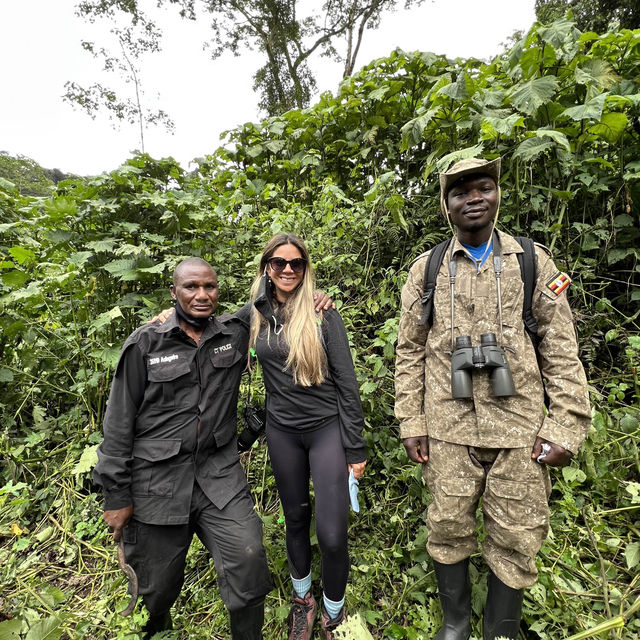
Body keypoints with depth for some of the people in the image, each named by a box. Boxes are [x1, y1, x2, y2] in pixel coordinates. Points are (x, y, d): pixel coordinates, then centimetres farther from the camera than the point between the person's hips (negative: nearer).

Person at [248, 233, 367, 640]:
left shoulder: (323, 313, -9)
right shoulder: (256, 315, 1)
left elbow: (346, 381, -9)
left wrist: (356, 447, -10)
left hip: (327, 427, -3)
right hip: (282, 431, 3)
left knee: (332, 534, -6)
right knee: (295, 519, 18)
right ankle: (303, 598, 45)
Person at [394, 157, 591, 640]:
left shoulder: (534, 261, 3)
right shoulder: (426, 270, 4)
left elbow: (562, 350, 2)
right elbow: (410, 352, 4)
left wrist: (566, 427, -5)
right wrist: (411, 424, 1)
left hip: (520, 429, 0)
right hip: (448, 429, 1)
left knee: (516, 541, 12)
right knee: (448, 530, 13)